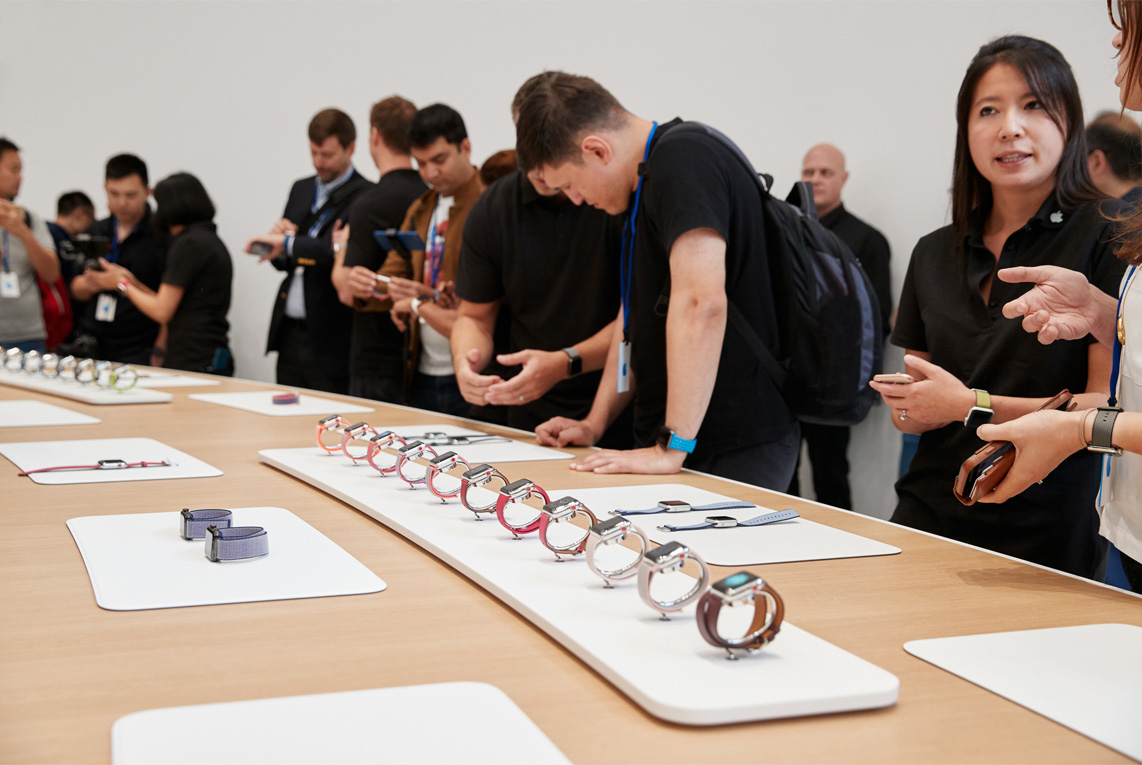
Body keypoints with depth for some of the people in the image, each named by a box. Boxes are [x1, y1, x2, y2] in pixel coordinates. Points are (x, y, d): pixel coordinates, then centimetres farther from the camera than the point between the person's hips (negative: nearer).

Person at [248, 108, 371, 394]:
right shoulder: (301, 189, 15)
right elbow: (282, 261, 19)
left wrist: (288, 243, -27)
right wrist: (278, 238, -3)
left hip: (331, 340, -7)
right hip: (290, 333, 7)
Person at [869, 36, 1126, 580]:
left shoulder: (1105, 236, -6)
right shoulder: (934, 254, 12)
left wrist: (971, 405, -15)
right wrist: (906, 404, -5)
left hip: (1045, 537, -4)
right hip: (930, 512, 5)